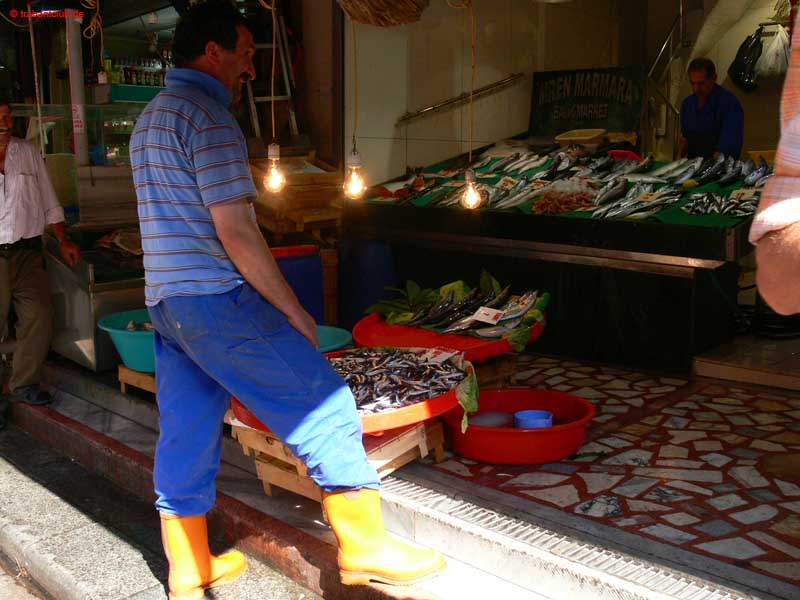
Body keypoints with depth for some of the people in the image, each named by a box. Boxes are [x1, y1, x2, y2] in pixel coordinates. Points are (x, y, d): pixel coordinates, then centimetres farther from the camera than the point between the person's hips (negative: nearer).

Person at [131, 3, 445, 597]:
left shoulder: (150, 119, 19)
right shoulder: (209, 117, -12)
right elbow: (236, 233, -18)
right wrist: (294, 311, -11)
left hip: (165, 303, 10)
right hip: (219, 302, -10)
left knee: (185, 437, 15)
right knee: (323, 406, -3)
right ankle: (364, 547, 4)